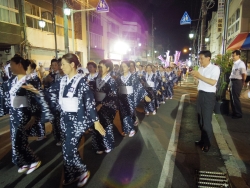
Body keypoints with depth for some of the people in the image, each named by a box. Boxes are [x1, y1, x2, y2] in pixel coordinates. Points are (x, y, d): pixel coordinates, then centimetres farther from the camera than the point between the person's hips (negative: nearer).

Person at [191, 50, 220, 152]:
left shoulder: (215, 68, -12)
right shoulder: (200, 68, 9)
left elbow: (213, 82, -23)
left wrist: (199, 76, -25)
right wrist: (195, 75, -2)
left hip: (209, 96, -8)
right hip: (200, 94, 8)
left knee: (206, 121, 0)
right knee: (200, 119, 16)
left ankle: (207, 143, 16)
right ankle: (203, 140, 32)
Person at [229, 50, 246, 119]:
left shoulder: (241, 63, -14)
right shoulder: (235, 63, 14)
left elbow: (244, 74, -20)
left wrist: (242, 83, -8)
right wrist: (230, 83, 13)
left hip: (237, 82, -9)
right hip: (232, 81, 9)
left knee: (235, 98, -2)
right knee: (232, 98, 15)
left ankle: (239, 114, 11)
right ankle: (234, 112, 28)